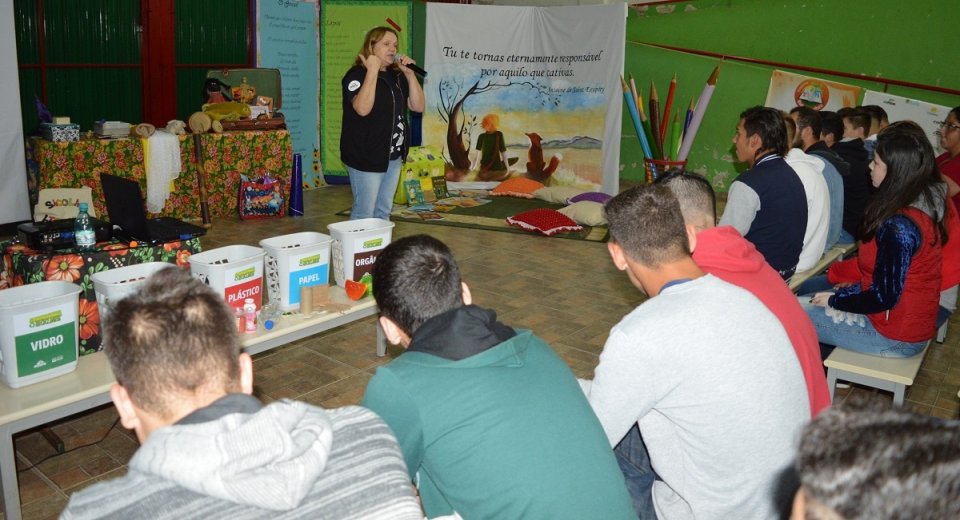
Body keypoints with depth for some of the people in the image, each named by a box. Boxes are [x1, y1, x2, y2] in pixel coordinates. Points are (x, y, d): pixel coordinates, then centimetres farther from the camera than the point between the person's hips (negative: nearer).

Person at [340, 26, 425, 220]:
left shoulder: (397, 76, 12)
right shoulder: (357, 74, -9)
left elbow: (418, 106, 5)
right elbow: (362, 108, -27)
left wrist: (409, 74, -5)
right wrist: (372, 70, -22)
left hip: (394, 157, 7)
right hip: (366, 158, -7)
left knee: (384, 211, 14)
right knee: (364, 214, -3)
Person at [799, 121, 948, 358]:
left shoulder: (899, 226, -29)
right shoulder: (927, 205, 1)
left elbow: (883, 298, -25)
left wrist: (834, 300, -10)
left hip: (896, 338, -9)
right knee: (807, 289, 17)